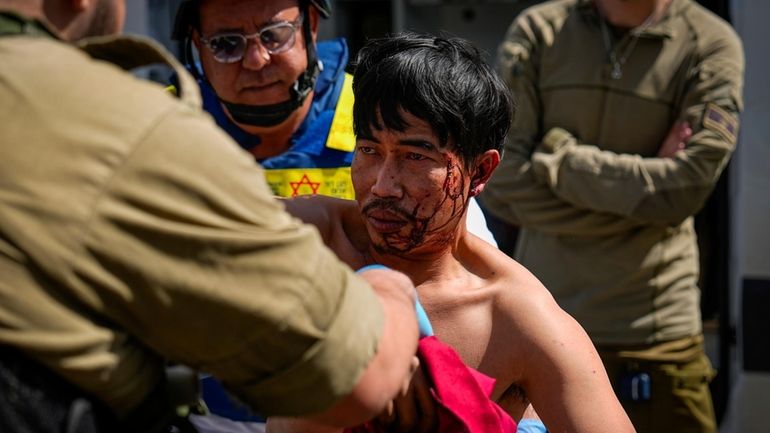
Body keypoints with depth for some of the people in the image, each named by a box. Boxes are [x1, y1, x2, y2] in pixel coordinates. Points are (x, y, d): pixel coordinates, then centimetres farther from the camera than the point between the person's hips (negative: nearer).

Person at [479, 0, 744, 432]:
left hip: (654, 332, -1)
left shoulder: (711, 45, 0)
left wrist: (555, 155, -7)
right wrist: (645, 187, -9)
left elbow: (687, 183, -13)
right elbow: (500, 184, -6)